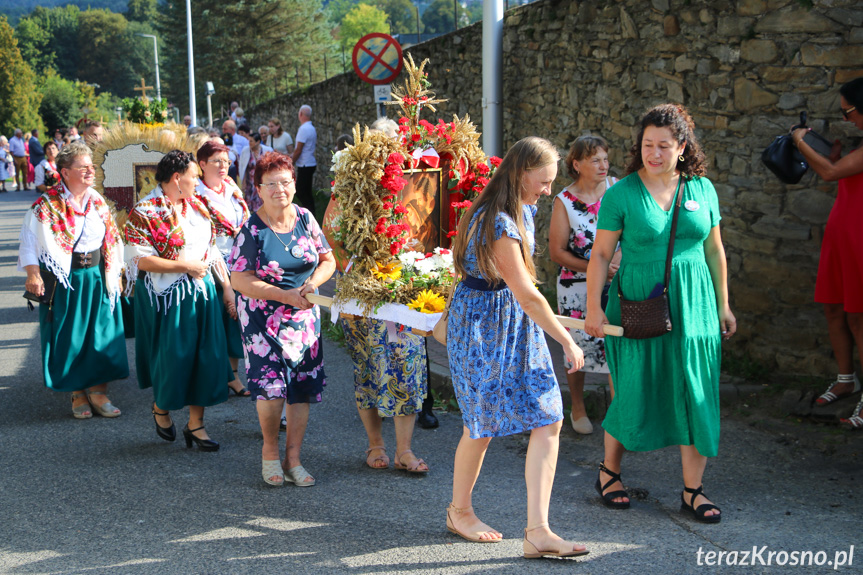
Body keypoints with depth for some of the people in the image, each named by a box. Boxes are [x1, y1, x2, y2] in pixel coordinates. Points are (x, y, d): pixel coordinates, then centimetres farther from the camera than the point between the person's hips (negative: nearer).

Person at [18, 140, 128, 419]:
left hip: (98, 277, 4)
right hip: (63, 279, -4)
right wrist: (33, 274, -20)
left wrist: (115, 274, 8)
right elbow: (29, 240, -9)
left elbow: (113, 240, 12)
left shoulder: (98, 202, 6)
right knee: (69, 337, 4)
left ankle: (98, 391, 14)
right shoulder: (48, 205, -8)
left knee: (101, 333, 4)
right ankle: (77, 394, 16)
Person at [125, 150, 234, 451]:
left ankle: (196, 423, 12)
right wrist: (186, 265, -15)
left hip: (201, 291, 6)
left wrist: (226, 285, 11)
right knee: (172, 356, 1)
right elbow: (141, 260, -17)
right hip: (166, 296, -6)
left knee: (206, 356, 2)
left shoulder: (196, 206, 11)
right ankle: (161, 407, 30)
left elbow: (212, 248, 16)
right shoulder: (145, 212, -11)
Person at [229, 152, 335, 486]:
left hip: (305, 316, 4)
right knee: (271, 386, -15)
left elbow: (328, 260, 9)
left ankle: (293, 459, 16)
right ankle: (270, 451, 11)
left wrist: (313, 282, -12)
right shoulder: (252, 230, -10)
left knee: (302, 387, 2)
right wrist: (285, 295, -18)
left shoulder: (305, 218, 3)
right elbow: (239, 280, -12)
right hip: (263, 317, -4)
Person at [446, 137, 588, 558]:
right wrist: (567, 341, -16)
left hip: (518, 324, 9)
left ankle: (537, 531, 3)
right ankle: (460, 511, 31)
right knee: (483, 425, 7)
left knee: (549, 421, -1)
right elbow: (527, 295, -24)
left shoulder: (522, 210, 6)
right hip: (482, 323, -9)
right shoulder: (498, 224, -24)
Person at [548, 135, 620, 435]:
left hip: (615, 284, 1)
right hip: (577, 287, -1)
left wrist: (620, 255, -15)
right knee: (578, 348, 10)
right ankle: (578, 410, 30)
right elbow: (556, 252, -6)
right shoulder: (564, 202, -8)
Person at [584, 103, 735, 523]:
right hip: (638, 308, -3)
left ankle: (692, 491, 15)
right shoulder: (621, 193, -5)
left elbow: (714, 251, 12)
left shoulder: (702, 189, 5)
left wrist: (723, 306, 14)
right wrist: (594, 307, -9)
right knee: (635, 394, 3)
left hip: (692, 307, 3)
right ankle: (609, 472, 26)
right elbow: (600, 254, -3)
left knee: (696, 397, 4)